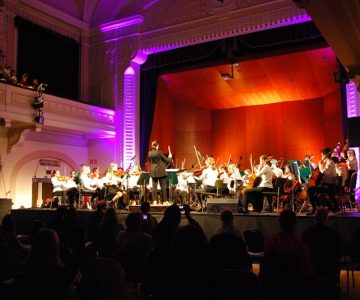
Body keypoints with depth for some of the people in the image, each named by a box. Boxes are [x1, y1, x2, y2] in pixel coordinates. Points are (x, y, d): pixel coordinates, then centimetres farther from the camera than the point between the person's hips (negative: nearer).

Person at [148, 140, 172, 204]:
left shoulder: (149, 153, 1)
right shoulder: (159, 152, -12)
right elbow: (166, 160, -6)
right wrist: (170, 157, 13)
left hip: (153, 171, 4)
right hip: (161, 171, -4)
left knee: (154, 186, 5)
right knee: (163, 186, 2)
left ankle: (154, 200, 4)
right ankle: (165, 200, 4)